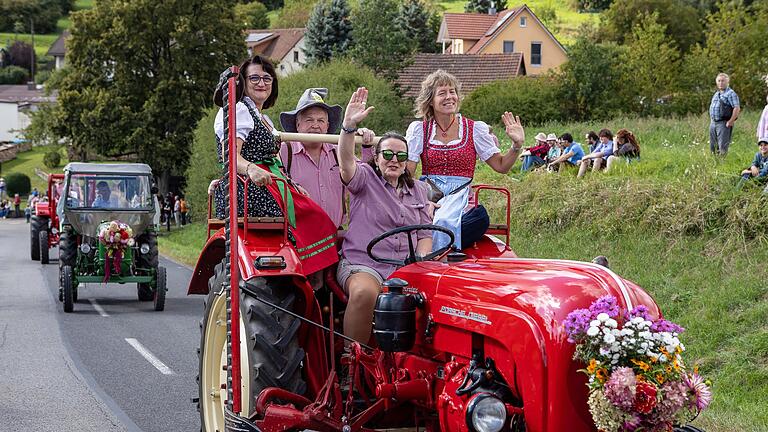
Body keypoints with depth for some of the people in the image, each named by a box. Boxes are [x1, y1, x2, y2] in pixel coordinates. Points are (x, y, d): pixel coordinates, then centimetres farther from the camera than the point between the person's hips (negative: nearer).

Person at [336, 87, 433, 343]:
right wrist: (349, 125, -30)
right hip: (362, 264, -4)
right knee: (364, 292, -37)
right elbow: (346, 162, -14)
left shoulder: (418, 190, 22)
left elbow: (425, 235, 19)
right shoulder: (365, 179, 8)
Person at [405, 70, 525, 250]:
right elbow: (406, 172, 3)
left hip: (460, 197, 0)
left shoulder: (475, 129, 9)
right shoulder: (418, 129, 10)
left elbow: (501, 166, 10)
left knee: (444, 221, -35)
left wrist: (517, 145, -5)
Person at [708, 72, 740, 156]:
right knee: (713, 147, 10)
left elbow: (737, 108, -16)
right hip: (713, 123, 8)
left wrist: (730, 122, -18)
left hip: (723, 124, -8)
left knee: (722, 147, -10)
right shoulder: (716, 94, 18)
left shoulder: (730, 94, -8)